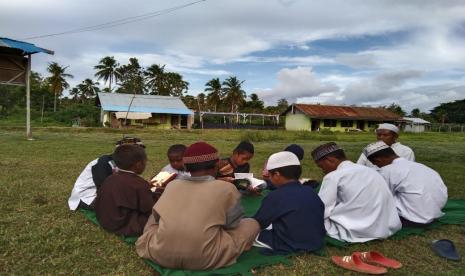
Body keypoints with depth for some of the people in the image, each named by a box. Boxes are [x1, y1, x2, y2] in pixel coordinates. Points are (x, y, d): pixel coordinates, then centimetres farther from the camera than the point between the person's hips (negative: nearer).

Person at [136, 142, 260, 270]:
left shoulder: (172, 184, 10)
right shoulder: (226, 188, 0)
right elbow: (233, 224, 10)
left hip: (161, 255, 5)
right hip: (204, 259, -4)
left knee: (154, 218, 35)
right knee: (252, 223, 14)